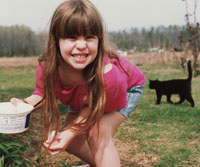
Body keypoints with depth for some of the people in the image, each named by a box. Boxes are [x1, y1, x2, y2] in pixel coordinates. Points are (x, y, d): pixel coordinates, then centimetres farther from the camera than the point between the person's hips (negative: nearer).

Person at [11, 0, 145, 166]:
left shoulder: (108, 73, -45)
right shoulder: (47, 66, -32)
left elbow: (94, 107, -26)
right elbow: (44, 94, -11)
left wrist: (71, 132, -35)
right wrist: (25, 104, -31)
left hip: (126, 88, -5)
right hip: (84, 93, 5)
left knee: (98, 133, -28)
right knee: (67, 139, 7)